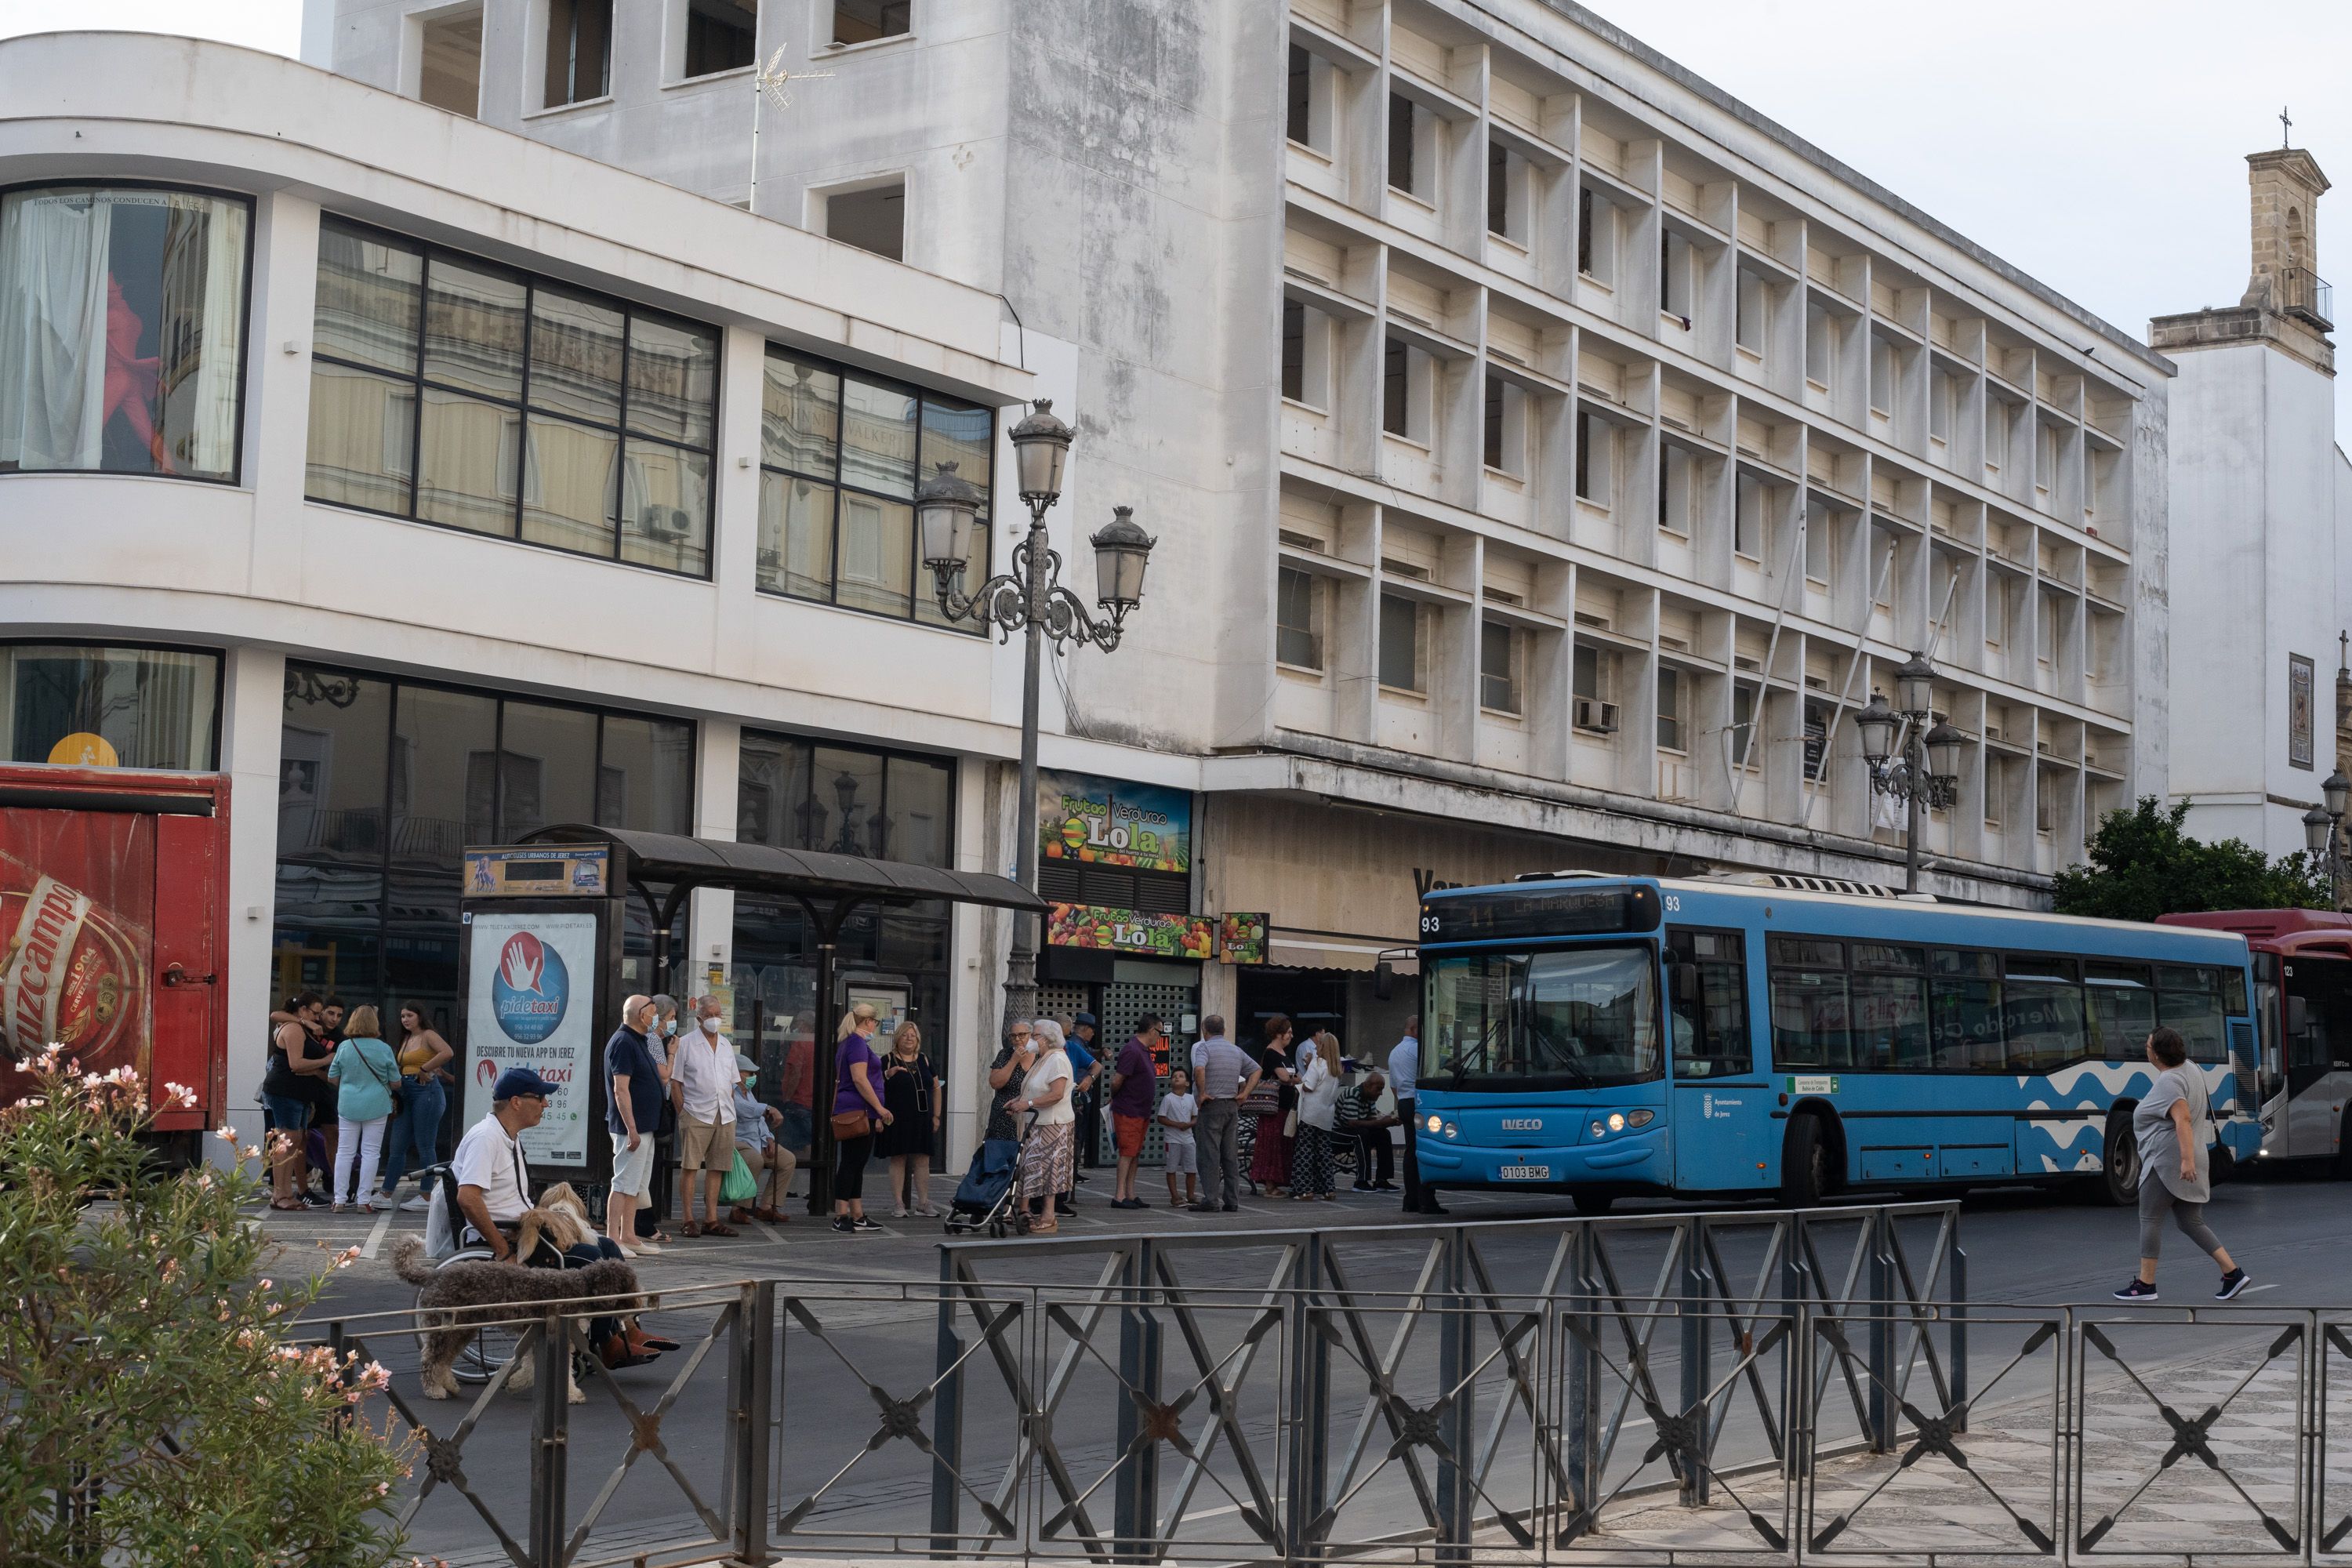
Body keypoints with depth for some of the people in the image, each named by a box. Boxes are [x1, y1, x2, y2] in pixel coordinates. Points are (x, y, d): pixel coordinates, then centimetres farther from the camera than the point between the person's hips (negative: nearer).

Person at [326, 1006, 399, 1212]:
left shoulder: (344, 1047, -3)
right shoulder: (384, 1049, -6)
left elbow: (332, 1077, 7)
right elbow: (395, 1082, 0)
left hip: (348, 1105, 1)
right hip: (376, 1106, -1)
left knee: (344, 1152, 8)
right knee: (370, 1153, 3)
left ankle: (339, 1199, 7)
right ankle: (364, 1200, 2)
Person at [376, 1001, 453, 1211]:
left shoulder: (428, 1036, -5)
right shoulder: (406, 1039, 19)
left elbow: (447, 1052, -23)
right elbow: (401, 1069, 16)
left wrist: (424, 1069, -17)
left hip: (426, 1091, -9)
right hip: (406, 1094, 9)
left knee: (425, 1146, -4)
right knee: (396, 1146, 8)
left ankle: (426, 1197, 1)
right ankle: (387, 1194, 12)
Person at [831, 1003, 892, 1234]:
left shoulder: (849, 1042, 21)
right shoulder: (858, 1043, -11)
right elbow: (859, 1079, -20)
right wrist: (879, 1108, -18)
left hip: (851, 1113, 10)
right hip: (858, 1111, -10)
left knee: (856, 1163, 11)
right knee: (851, 1163, -9)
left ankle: (858, 1216, 14)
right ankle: (841, 1217, -10)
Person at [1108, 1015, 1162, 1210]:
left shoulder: (1145, 1051, 15)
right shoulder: (1132, 1051, -18)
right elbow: (1117, 1080, -18)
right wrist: (1115, 1098, -1)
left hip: (1141, 1112, 10)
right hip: (1128, 1111, -10)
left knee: (1135, 1154, 10)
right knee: (1128, 1152, -9)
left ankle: (1130, 1195, 14)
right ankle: (1120, 1196, -7)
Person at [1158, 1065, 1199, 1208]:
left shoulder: (1191, 1099, 7)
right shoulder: (1168, 1098, -6)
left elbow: (1196, 1117, 12)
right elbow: (1161, 1118, -8)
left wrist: (1189, 1124, -9)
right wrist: (1177, 1124, -19)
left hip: (1188, 1138, 4)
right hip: (1172, 1139, -4)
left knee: (1192, 1169, 5)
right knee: (1172, 1169, 0)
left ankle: (1191, 1196, 18)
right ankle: (1175, 1197, 5)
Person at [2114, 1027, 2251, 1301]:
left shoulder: (2168, 1081, -17)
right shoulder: (2189, 1070, 12)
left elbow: (2183, 1119, -28)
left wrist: (2187, 1159, -34)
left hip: (2168, 1161, -9)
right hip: (2187, 1162, 9)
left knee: (2150, 1218, -1)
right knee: (2191, 1223, 12)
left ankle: (2145, 1284, 0)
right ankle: (2232, 1273, 4)